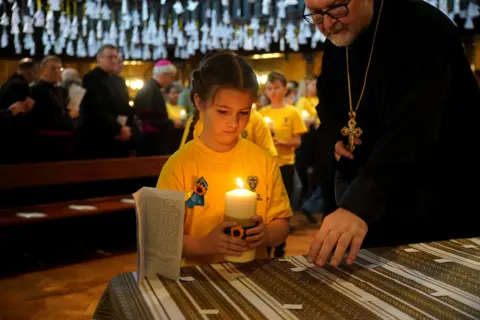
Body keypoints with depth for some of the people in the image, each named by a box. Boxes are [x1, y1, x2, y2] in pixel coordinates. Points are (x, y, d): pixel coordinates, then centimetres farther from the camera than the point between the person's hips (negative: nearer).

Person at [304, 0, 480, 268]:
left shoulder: (425, 31, -24)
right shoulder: (335, 42, 0)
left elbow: (410, 131, -38)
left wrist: (359, 204, -51)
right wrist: (334, 138, -6)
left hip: (436, 201, -6)